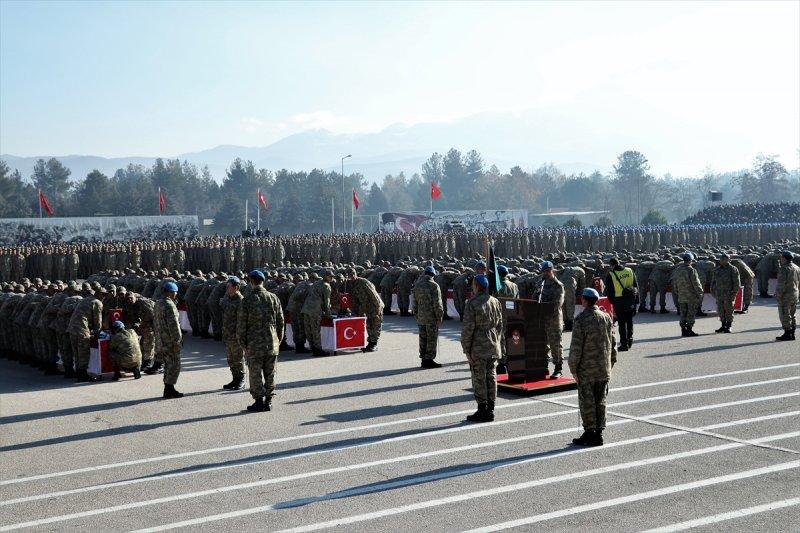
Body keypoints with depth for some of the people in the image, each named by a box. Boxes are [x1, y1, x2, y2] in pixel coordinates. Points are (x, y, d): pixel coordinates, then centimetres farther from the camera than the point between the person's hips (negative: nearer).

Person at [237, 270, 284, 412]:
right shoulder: (273, 298, 3)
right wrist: (278, 340, 17)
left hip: (254, 345, -4)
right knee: (270, 373, 12)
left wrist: (243, 343, 3)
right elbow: (280, 322, 8)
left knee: (255, 374, 6)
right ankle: (268, 401, 17)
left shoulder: (247, 300, -9)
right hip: (272, 344, 4)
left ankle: (259, 401, 8)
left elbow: (241, 324, -7)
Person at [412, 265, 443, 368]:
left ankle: (423, 359, 18)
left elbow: (415, 302, 13)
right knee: (432, 339, 1)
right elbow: (437, 303, -13)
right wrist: (439, 316, -7)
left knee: (423, 339, 12)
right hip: (431, 317, -6)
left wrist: (416, 314, 20)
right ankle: (429, 359, 2)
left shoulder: (417, 285, 8)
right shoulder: (434, 286, -13)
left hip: (421, 317, 6)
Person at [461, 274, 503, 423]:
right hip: (493, 347, 7)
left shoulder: (472, 303, -13)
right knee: (491, 377, 11)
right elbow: (499, 325, 13)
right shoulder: (495, 302, 7)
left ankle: (482, 411, 3)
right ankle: (490, 410, 16)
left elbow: (468, 328, -14)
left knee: (479, 379, 0)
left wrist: (466, 348, -7)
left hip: (478, 348, -6)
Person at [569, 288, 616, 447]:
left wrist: (573, 368, -6)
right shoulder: (607, 318, 5)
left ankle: (590, 433, 6)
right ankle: (598, 432, 17)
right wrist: (610, 364, 19)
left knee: (587, 402, 3)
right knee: (600, 402, 13)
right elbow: (613, 343, 10)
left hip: (586, 370, -6)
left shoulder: (581, 320, -15)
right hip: (604, 369, 6)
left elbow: (576, 347, -15)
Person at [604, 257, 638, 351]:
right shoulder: (630, 271, 4)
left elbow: (609, 291, -3)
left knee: (622, 323, 2)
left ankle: (624, 344, 4)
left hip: (619, 301, -4)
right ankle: (630, 339, 22)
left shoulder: (610, 275, -7)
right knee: (629, 320, 19)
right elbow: (636, 286, 9)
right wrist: (636, 299, 14)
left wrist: (612, 301, 10)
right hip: (631, 300, 4)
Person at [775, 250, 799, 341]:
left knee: (785, 315, -3)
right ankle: (792, 334, 18)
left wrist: (778, 295, -15)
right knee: (792, 315, 15)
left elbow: (781, 284, -20)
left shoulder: (783, 269, -16)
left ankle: (787, 334, -3)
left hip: (785, 296, -9)